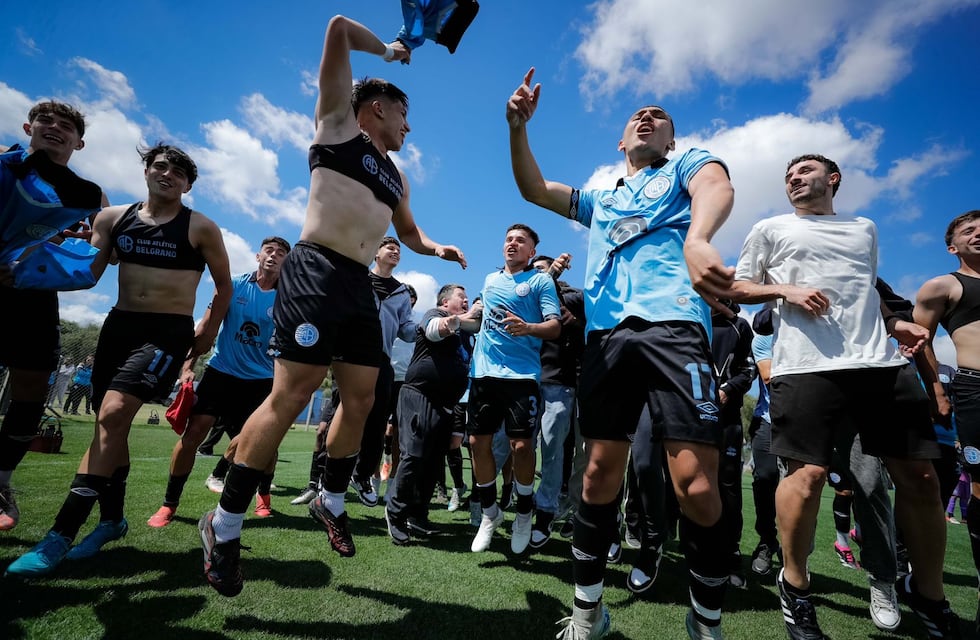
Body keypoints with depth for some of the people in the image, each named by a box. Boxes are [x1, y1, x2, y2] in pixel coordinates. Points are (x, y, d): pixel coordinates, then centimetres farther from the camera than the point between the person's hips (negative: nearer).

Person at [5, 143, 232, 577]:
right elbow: (88, 273, 5)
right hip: (119, 324, 6)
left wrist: (209, 330, 1)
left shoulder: (200, 228, -2)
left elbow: (224, 284, 5)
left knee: (113, 415, -20)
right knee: (110, 423, 11)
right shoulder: (113, 218, 9)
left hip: (168, 331, -5)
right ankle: (112, 518, 28)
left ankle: (61, 533, -14)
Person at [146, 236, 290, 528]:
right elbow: (206, 326, 1)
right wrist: (188, 365, -3)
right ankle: (168, 504, 10)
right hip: (221, 371, 1)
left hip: (261, 379, 0)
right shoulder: (233, 285, -1)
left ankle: (264, 495, 27)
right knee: (193, 431, -8)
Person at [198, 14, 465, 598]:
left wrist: (435, 248, 14)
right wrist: (389, 50, 23)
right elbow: (338, 28, 8)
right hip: (316, 272, -7)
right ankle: (225, 523, 2)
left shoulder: (396, 177, 25)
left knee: (361, 400, 5)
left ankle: (332, 501, 24)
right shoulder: (338, 125, 9)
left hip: (360, 286, 8)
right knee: (291, 395, -13)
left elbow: (407, 229, 34)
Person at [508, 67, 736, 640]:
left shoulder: (688, 164, 20)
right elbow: (534, 189, 27)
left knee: (697, 487, -11)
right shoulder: (601, 200, 33)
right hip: (605, 334, 4)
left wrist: (696, 239, -29)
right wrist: (519, 127, 11)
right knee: (601, 474, 2)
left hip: (672, 323, -3)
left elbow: (717, 188, -4)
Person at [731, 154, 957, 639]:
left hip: (881, 362, 5)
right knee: (808, 473, -11)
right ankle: (794, 584, 10)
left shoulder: (864, 229, 26)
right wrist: (786, 290, -8)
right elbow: (739, 288, 10)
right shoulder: (770, 229, 14)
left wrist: (896, 324, 11)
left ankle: (928, 593, 25)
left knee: (919, 475, 4)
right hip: (807, 365, -4)